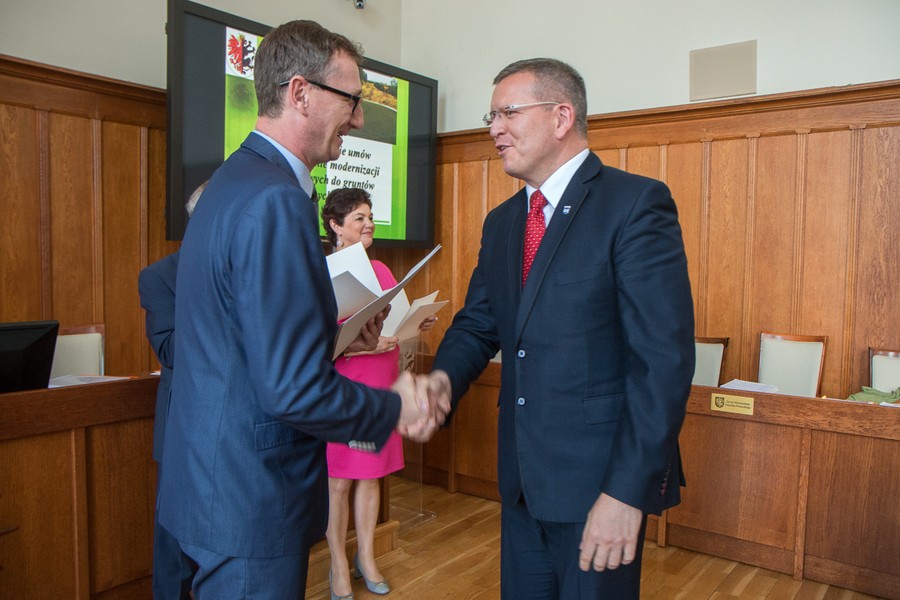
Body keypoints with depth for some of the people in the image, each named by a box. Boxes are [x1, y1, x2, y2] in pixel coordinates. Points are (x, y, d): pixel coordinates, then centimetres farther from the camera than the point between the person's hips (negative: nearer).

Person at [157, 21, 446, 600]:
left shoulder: (236, 178, 7)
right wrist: (396, 407, -12)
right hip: (250, 499, -10)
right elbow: (294, 389, -27)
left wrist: (334, 338, 9)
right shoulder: (277, 202, -24)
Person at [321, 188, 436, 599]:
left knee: (371, 475, 14)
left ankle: (366, 558, 28)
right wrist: (360, 345, -26)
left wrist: (417, 324, -3)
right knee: (338, 480, 5)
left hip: (380, 386, 6)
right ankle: (339, 565, 21)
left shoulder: (380, 270, 11)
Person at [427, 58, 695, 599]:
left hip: (600, 476, -6)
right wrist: (444, 378, -10)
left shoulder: (636, 204, -13)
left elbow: (665, 358, -18)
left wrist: (629, 490, -21)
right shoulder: (502, 222, 10)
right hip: (523, 475, 7)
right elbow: (478, 323, 12)